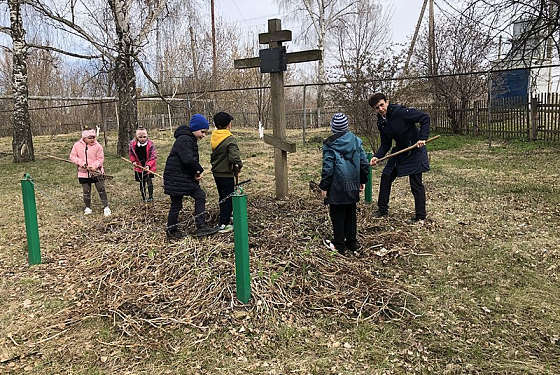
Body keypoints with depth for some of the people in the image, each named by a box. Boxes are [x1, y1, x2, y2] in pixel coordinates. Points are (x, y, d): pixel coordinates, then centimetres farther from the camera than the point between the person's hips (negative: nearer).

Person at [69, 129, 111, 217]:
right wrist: (82, 163, -15)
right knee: (86, 191, 9)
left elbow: (101, 159, -7)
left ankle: (106, 207, 9)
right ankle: (88, 208, 26)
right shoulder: (77, 145, -2)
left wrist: (94, 166, -23)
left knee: (101, 189, -2)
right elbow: (72, 157, 0)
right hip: (83, 173, 2)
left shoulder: (98, 146, -7)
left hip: (96, 172, -2)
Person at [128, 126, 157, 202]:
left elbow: (153, 157, -16)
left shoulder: (150, 144, -18)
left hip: (148, 167, -3)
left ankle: (150, 197, -15)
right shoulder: (132, 144, -11)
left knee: (148, 180, -17)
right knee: (142, 182, 13)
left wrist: (148, 165, -29)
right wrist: (133, 161, -4)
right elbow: (131, 154, 10)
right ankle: (143, 197, 25)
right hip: (139, 167, 3)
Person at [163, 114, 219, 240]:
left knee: (200, 196, 5)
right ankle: (171, 231, 16)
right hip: (176, 178, -10)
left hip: (187, 177, 10)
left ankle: (201, 227, 7)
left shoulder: (191, 140, 15)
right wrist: (200, 170, -13)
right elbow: (189, 159, -28)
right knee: (176, 204, 1)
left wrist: (197, 172, -2)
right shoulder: (183, 140, -19)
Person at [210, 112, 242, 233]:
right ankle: (223, 224, 4)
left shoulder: (214, 137, 3)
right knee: (228, 199, 3)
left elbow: (214, 154, 10)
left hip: (216, 172, 7)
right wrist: (239, 165, -10)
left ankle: (224, 217, 39)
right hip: (226, 174, -7)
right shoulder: (230, 139, -20)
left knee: (223, 197, 22)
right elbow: (234, 157, -29)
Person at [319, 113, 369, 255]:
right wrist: (363, 180, 19)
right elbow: (364, 162, 8)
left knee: (337, 215, 4)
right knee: (351, 214, 15)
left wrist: (324, 186, -4)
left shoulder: (329, 144, -10)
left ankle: (339, 244, 11)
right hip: (353, 186, 5)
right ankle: (352, 242, 22)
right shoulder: (356, 140, 5)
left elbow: (328, 167, -11)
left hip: (337, 187, -5)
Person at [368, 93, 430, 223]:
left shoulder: (400, 111, -21)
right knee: (386, 177, 11)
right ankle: (382, 209, 26)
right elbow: (386, 144, 6)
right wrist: (377, 156, -10)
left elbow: (425, 118, -20)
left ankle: (420, 217, 4)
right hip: (399, 152, 8)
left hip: (414, 151, -8)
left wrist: (423, 138, -28)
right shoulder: (381, 122, 2)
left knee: (416, 183, -5)